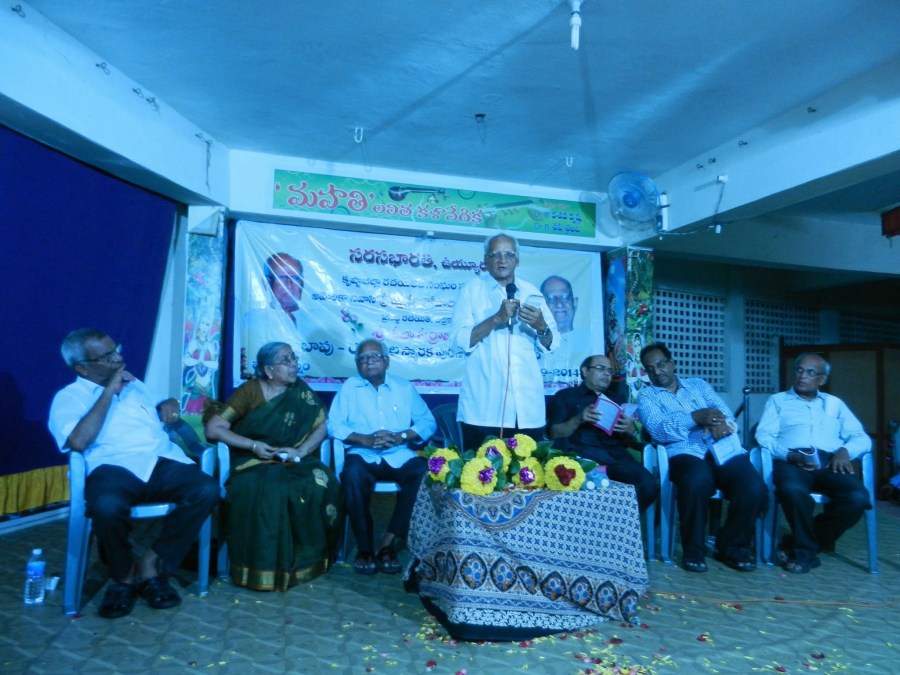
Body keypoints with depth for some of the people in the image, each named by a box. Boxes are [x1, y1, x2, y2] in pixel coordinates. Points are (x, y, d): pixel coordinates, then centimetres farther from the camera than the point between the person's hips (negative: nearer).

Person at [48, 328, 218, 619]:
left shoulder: (134, 385, 26)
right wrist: (109, 392, -7)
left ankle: (151, 563, -8)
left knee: (207, 489, -25)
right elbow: (78, 441, -11)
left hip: (163, 462, 5)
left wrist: (168, 404, 14)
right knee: (106, 505, -39)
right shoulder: (69, 397, 8)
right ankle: (124, 574, -7)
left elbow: (161, 405, 40)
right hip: (115, 467, -4)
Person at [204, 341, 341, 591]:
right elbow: (213, 429, -10)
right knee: (267, 491, -36)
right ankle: (264, 567, -18)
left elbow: (322, 426, 1)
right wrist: (254, 445, -19)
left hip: (292, 460, 3)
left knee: (323, 483, -27)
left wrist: (302, 451, -17)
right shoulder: (250, 391, -6)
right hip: (254, 461, -3)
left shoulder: (301, 391, 3)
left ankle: (308, 558, -10)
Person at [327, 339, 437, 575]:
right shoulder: (348, 388, 10)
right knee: (353, 474, -35)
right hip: (364, 455, -1)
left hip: (400, 455, 2)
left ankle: (388, 543, -19)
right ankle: (364, 547, -18)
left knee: (424, 474, -29)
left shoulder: (404, 387, 13)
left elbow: (428, 422, 8)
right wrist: (365, 439, -15)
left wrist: (400, 436, -10)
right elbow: (334, 425, 0)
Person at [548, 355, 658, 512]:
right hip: (581, 454, -4)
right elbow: (554, 433, 6)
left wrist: (630, 430, -1)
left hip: (615, 454, 4)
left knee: (648, 485, -27)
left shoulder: (617, 400, 29)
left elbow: (632, 442, 23)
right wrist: (579, 419, -10)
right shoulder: (565, 396, 18)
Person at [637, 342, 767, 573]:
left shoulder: (698, 384, 24)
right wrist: (695, 417, -19)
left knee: (755, 489, -25)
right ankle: (693, 550, -12)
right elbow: (659, 430, -6)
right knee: (697, 482, -37)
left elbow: (725, 413, 9)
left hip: (723, 448, 3)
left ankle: (732, 546, 2)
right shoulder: (647, 396, 13)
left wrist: (721, 423, -16)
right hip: (685, 453, -3)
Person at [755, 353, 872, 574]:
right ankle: (807, 548, -10)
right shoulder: (777, 400, 20)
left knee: (857, 497, -30)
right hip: (791, 460, -3)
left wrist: (845, 451, -6)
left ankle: (802, 546, -8)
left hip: (830, 462, 3)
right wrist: (789, 455, -14)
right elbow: (763, 436, 5)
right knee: (792, 490, -38)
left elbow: (862, 438, 18)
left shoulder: (835, 404, 29)